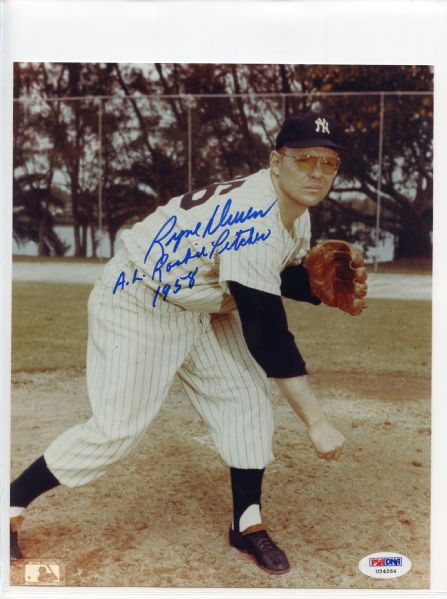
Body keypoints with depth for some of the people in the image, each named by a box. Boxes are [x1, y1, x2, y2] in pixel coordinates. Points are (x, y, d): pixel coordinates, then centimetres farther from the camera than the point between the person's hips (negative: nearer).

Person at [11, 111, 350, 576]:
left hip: (197, 307, 9)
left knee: (247, 393, 3)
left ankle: (248, 524, 17)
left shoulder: (296, 214, -3)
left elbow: (283, 275, 15)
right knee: (117, 429, -8)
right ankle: (12, 504, 13)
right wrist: (316, 422, -30)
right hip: (136, 305, -9)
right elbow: (267, 334, -34)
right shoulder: (255, 218, -33)